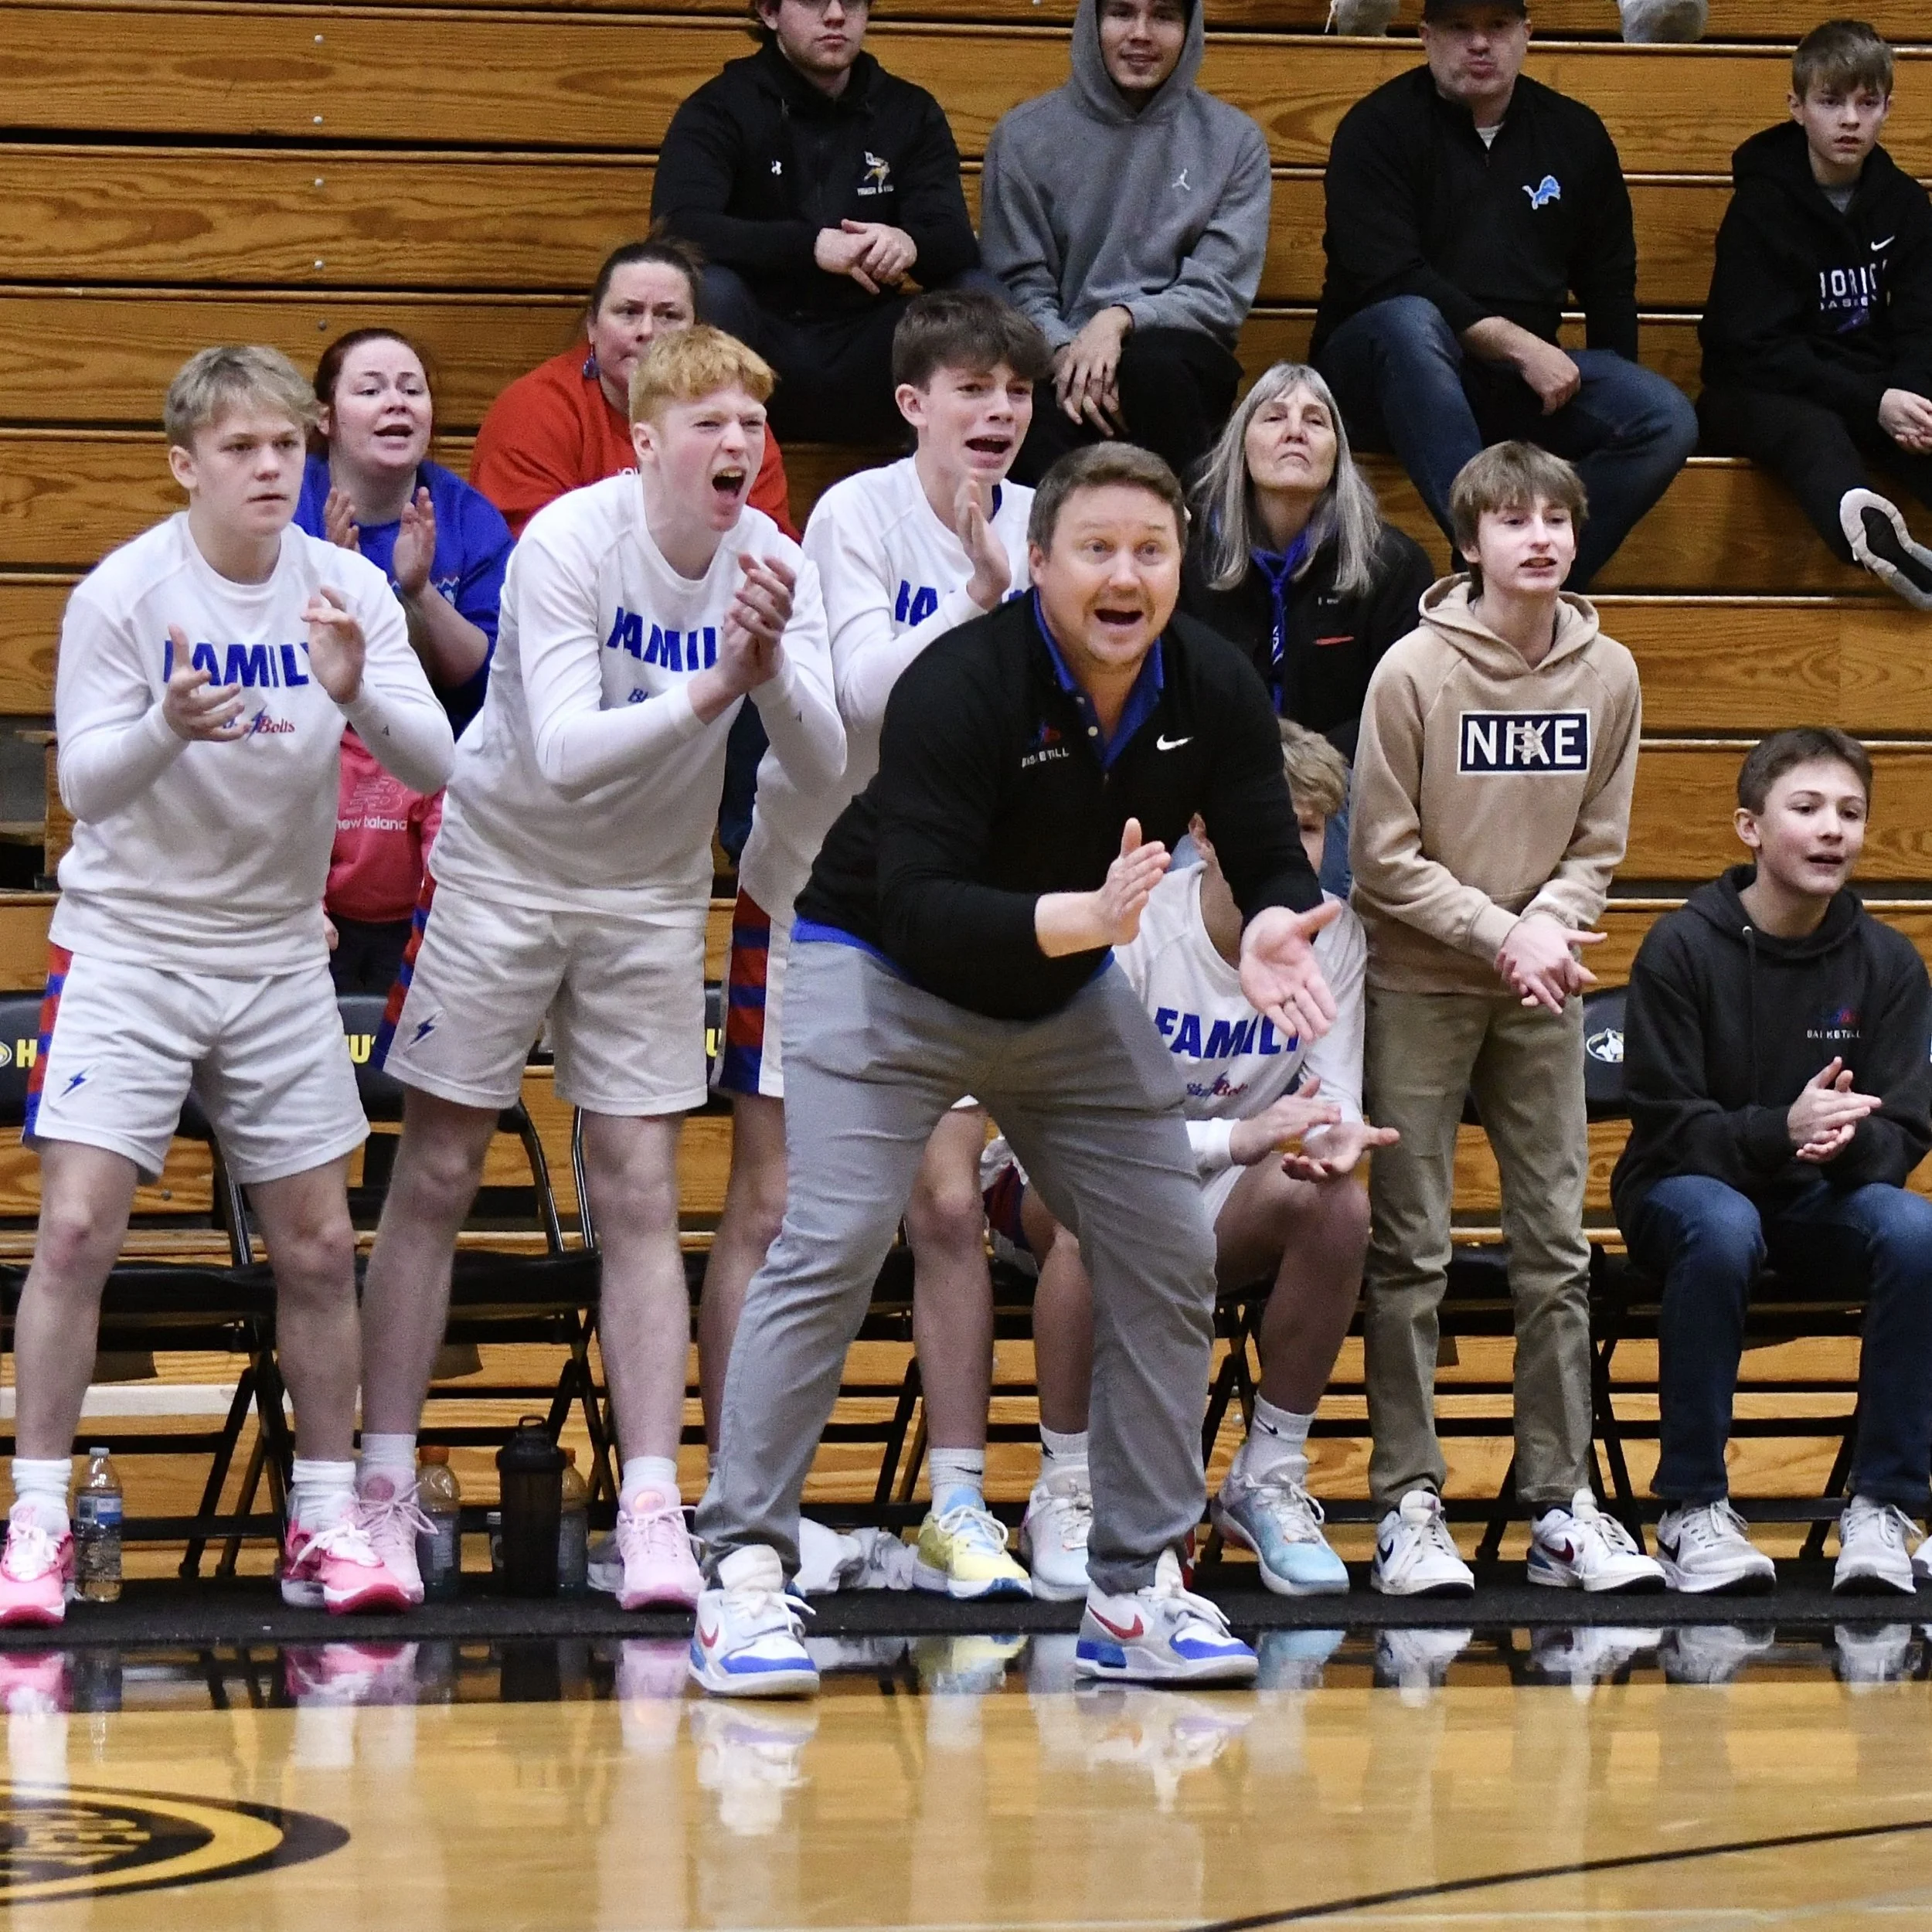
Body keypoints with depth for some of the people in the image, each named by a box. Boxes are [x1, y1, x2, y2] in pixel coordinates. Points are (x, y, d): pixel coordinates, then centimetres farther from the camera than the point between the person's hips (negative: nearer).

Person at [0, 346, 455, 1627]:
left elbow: (437, 765, -10)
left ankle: (327, 1523, 15)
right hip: (127, 943, -3)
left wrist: (357, 698, -30)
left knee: (319, 1245, 4)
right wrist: (166, 728, -36)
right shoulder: (123, 594, -12)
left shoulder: (349, 591, -4)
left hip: (279, 955, 3)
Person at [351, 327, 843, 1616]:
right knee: (436, 1179, 0)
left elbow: (824, 768, -19)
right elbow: (561, 750, -32)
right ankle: (385, 1489, 7)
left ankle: (653, 1509, -4)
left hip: (652, 899, 3)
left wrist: (771, 670, -38)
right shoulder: (568, 542, -22)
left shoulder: (774, 564, -10)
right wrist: (707, 692, -44)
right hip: (502, 870, -3)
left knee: (640, 1198, -2)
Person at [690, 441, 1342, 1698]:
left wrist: (1272, 932, -34)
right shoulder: (963, 686, -29)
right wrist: (1078, 917, -49)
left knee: (1170, 1259, 2)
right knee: (830, 1251, -19)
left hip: (1071, 997, 6)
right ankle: (745, 1576, -17)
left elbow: (1275, 860, -9)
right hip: (885, 977, -6)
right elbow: (915, 907, -35)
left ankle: (1140, 1589, 11)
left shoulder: (1213, 691, -12)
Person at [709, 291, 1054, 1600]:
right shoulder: (857, 515, -12)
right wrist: (977, 598, -32)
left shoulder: (1038, 529, 1)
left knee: (950, 1208, -1)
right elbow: (866, 687, -23)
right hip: (813, 891, -3)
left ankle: (959, 1504, 5)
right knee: (774, 1208, -1)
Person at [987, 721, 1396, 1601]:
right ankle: (1064, 1492, -24)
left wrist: (1335, 1139, -35)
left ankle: (1271, 1478, -10)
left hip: (1211, 1208, 4)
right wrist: (1241, 1137, -38)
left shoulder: (1333, 939, -7)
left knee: (1338, 1202, -27)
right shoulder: (1128, 928, -21)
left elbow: (1335, 1097, -8)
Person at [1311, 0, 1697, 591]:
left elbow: (1610, 282, 16)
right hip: (1384, 369, -5)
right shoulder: (1379, 129, -5)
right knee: (1408, 320, -40)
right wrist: (1515, 343, -22)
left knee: (1667, 421, -21)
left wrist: (1613, 395, 2)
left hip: (1520, 373, 5)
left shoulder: (1574, 134, 11)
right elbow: (1390, 284, -17)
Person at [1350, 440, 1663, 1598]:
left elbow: (1599, 842, 6)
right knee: (1412, 1254, -2)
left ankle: (1562, 1508, 9)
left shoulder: (1608, 676, 1)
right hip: (1419, 988, -4)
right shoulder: (1414, 671, -10)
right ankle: (1410, 1506, 2)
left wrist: (1549, 926, -13)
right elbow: (1385, 856, -10)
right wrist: (1501, 936, -16)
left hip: (1543, 992, 4)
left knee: (1557, 1251, 4)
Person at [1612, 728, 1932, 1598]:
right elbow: (1666, 1126, -12)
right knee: (1722, 1229, -38)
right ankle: (1693, 1508, -25)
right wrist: (1782, 1131, -31)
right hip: (1687, 1184, -3)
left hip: (1821, 1197, 3)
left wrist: (1849, 1141, -29)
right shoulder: (1682, 948, -10)